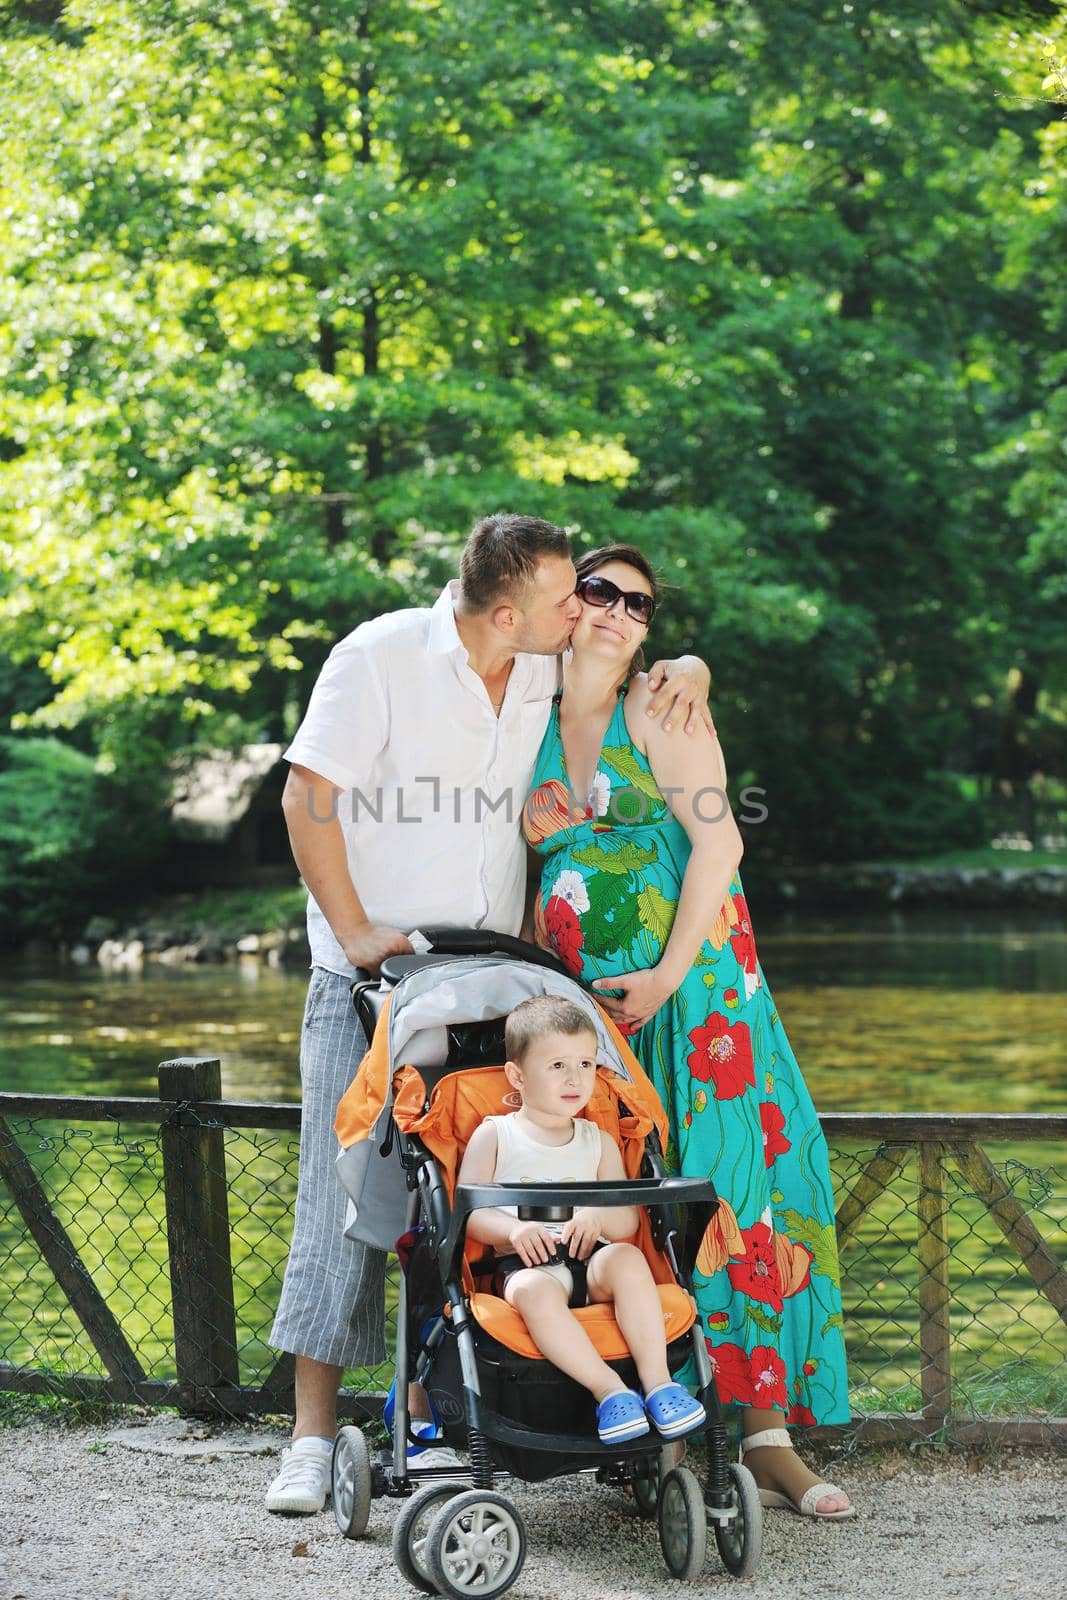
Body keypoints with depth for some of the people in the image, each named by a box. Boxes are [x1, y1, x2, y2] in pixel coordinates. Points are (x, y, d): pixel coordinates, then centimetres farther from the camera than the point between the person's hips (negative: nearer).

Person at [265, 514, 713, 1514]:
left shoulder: (555, 670, 5)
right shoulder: (381, 658, -11)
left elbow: (639, 659, 24)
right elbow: (307, 799, -9)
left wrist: (685, 669, 0)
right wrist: (353, 932, -13)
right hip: (370, 972, -4)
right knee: (344, 1190, -7)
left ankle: (430, 1419, 11)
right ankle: (313, 1436, -3)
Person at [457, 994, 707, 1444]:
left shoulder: (598, 1142, 19)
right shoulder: (494, 1135, 10)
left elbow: (629, 1220, 12)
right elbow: (467, 1213, 1)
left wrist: (598, 1217, -12)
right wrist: (514, 1229, -19)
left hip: (590, 1260, 3)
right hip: (525, 1264, -2)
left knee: (626, 1257, -32)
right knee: (535, 1291, -38)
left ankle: (657, 1380, -36)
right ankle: (608, 1389, -41)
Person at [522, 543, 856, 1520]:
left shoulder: (658, 709, -1)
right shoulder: (537, 720, 12)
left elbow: (719, 842, -9)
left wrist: (669, 973, -16)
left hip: (688, 981, -4)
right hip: (584, 996, 4)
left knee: (723, 1182, -8)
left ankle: (766, 1431, -6)